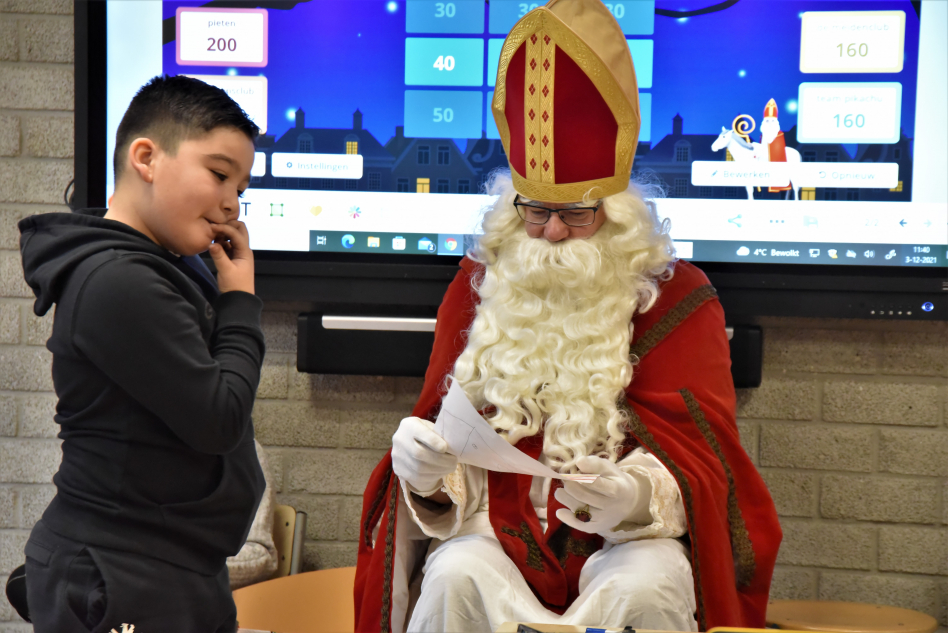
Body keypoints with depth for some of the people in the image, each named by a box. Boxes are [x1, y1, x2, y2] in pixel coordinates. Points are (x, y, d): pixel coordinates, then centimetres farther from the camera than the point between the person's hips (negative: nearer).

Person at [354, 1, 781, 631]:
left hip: (626, 539, -1)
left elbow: (693, 451, -6)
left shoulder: (677, 298, 1)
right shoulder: (478, 287, 8)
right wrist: (425, 472, -20)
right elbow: (451, 432, 6)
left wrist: (637, 495, -30)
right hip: (498, 534, 1)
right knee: (456, 575, -31)